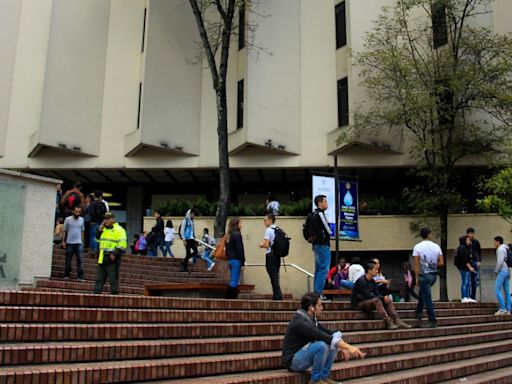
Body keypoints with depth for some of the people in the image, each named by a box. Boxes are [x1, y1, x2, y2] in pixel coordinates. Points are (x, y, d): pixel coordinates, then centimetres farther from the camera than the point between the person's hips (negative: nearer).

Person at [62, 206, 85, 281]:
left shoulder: (81, 220, 7)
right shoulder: (68, 219, -2)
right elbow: (64, 231, 2)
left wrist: (82, 240, 11)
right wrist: (63, 241, -3)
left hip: (79, 243, 2)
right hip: (69, 243, -1)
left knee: (80, 259, -8)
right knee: (68, 260, 7)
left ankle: (80, 276, -9)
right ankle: (66, 275, 19)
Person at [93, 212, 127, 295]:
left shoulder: (119, 230, -8)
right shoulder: (104, 229, 17)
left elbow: (122, 245, -15)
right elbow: (98, 239, 26)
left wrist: (115, 254, -22)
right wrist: (99, 231, 9)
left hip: (112, 259, -8)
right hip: (102, 258, 8)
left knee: (113, 279, -3)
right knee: (99, 279, 11)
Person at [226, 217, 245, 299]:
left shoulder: (228, 235, 14)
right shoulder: (237, 234, -12)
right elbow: (239, 249, -15)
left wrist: (228, 258, 19)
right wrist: (242, 263, -13)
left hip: (230, 259, 9)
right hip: (236, 260, -9)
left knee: (232, 281, 14)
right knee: (234, 281, -6)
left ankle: (228, 298, 15)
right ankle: (232, 298, -5)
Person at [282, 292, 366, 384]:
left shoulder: (311, 319, 5)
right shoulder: (300, 322, -25)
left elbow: (329, 333, 6)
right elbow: (323, 337, -31)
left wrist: (343, 347, -9)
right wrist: (348, 347, -33)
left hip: (302, 354, 9)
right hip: (293, 361, -9)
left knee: (334, 343, 1)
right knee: (322, 345, -32)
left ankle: (324, 376, 4)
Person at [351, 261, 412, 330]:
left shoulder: (372, 281, 9)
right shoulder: (361, 281, -19)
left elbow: (377, 294, 7)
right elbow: (368, 296, -24)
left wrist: (384, 298, -14)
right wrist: (383, 298, -20)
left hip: (369, 302, 9)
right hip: (358, 304, -9)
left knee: (389, 300, -5)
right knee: (376, 300, -34)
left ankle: (398, 321, -16)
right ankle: (388, 322, -37)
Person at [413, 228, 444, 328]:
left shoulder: (418, 247, -7)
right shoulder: (436, 246, 3)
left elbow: (416, 264, -10)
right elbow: (441, 263, 1)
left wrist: (417, 277, -5)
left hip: (424, 275, -5)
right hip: (434, 275, 5)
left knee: (427, 298, 0)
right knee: (423, 293, 26)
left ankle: (433, 321, 1)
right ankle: (418, 313, 31)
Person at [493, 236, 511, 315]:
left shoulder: (500, 249, -9)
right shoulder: (506, 249, 19)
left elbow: (500, 262, -18)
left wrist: (496, 271, -7)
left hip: (502, 271, -10)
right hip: (507, 271, 10)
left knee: (498, 290, -10)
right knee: (507, 291, 7)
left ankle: (502, 309, -14)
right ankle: (508, 310, 6)